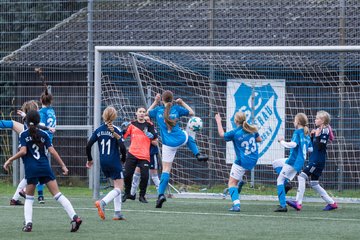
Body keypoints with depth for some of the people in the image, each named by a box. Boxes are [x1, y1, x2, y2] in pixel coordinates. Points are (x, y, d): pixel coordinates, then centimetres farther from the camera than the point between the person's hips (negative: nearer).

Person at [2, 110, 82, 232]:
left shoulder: (23, 135, 3)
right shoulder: (44, 134, 8)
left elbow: (23, 151, -8)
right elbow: (52, 151, 2)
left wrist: (9, 160, 1)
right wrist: (63, 166, 5)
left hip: (31, 169, -1)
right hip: (45, 167, 1)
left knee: (29, 198, 15)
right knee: (58, 195, -3)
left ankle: (28, 223, 0)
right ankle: (75, 217, -16)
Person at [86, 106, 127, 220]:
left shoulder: (98, 130, 3)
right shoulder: (116, 130, -11)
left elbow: (88, 145, 1)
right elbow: (122, 147, -15)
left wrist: (89, 159, 16)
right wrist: (123, 158, 5)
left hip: (103, 163, 6)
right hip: (114, 163, -6)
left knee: (117, 186, 19)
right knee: (119, 188, -1)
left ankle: (118, 212, 12)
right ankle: (102, 202, -25)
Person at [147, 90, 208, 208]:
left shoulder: (158, 110, -2)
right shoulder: (177, 109, -2)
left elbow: (147, 113, 19)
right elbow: (191, 113, 12)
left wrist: (155, 102, 22)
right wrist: (182, 103, 21)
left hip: (168, 144, -1)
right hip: (181, 139, 1)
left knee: (166, 170, 1)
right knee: (187, 135, 39)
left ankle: (161, 194, -10)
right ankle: (198, 154, 32)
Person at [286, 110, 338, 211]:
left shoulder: (325, 131, -11)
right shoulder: (318, 130, 16)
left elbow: (320, 146, -19)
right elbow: (312, 145, 19)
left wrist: (317, 136, -23)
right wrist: (311, 136, 4)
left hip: (318, 160, -10)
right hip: (314, 160, 10)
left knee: (302, 177, -17)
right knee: (314, 184, 12)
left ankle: (298, 203, -22)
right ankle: (331, 202, 18)